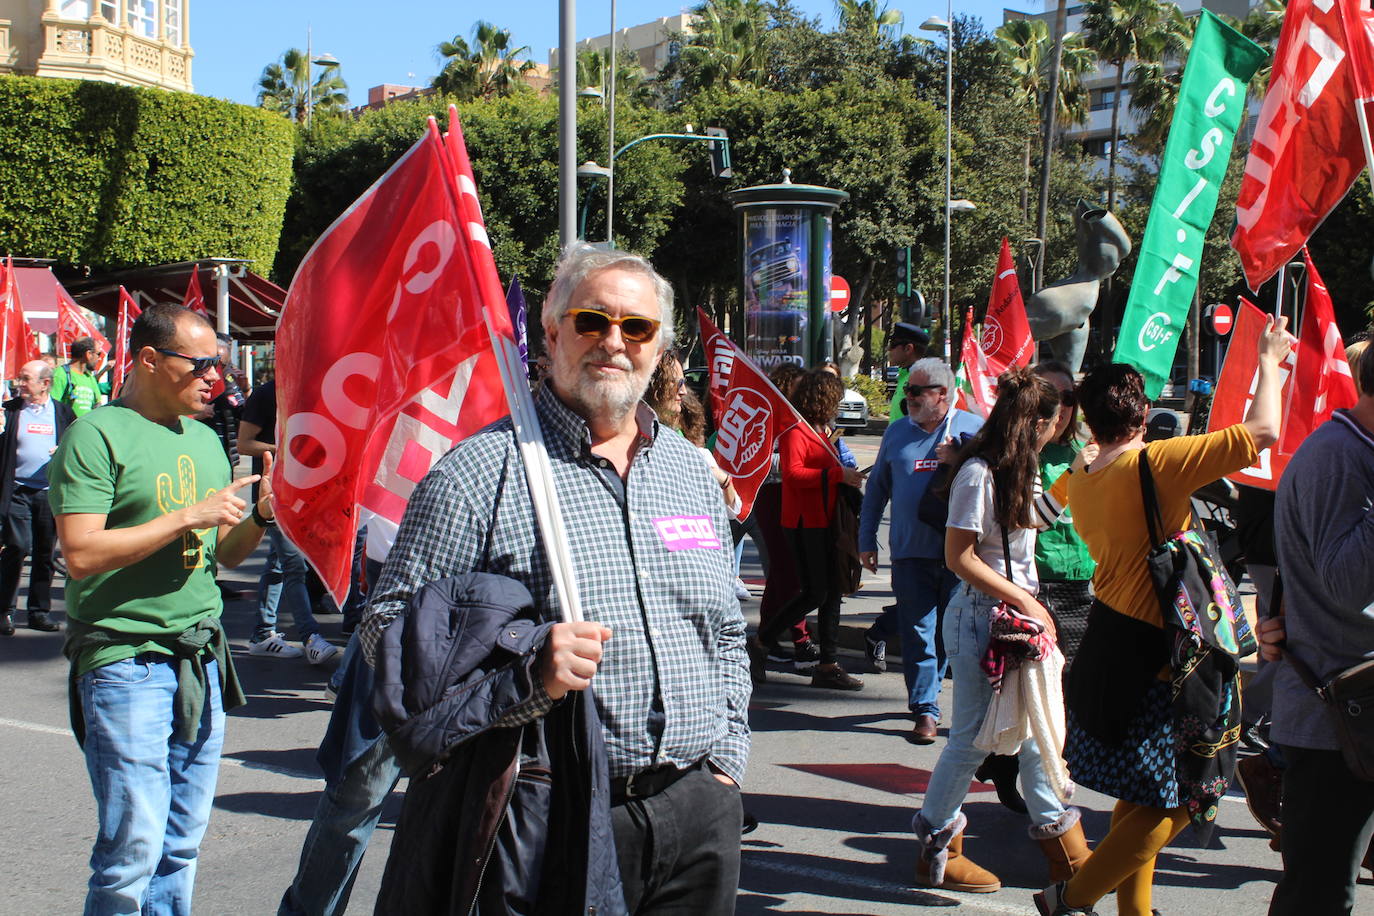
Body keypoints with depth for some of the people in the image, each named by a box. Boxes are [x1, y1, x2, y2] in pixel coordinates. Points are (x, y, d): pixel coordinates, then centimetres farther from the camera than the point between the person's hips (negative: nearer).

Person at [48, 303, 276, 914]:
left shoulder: (205, 440, 15)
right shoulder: (97, 435, -6)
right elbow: (81, 554, -16)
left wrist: (260, 518, 0)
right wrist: (186, 517, -15)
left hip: (202, 659, 7)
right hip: (126, 662, -6)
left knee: (183, 846, 11)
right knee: (133, 851, -6)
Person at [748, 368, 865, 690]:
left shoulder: (820, 430, 20)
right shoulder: (795, 430, -12)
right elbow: (793, 472, -24)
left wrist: (847, 477, 14)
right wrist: (838, 474, -24)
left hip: (825, 520, 10)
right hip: (805, 522, -10)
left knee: (832, 592, 8)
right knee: (815, 593, -9)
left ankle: (828, 666, 12)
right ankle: (760, 644, 6)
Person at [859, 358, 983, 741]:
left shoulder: (973, 429, 1)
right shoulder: (898, 432, 11)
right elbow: (876, 488, 17)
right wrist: (866, 541, 15)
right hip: (911, 552, 2)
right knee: (918, 632, 1)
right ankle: (926, 709, 7)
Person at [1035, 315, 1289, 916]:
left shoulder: (1080, 481, 4)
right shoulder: (1157, 464, -18)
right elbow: (1261, 432, -17)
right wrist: (1269, 360, -1)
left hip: (1106, 640, 8)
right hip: (1155, 653, -8)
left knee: (1139, 795, 19)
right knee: (1172, 802, 3)